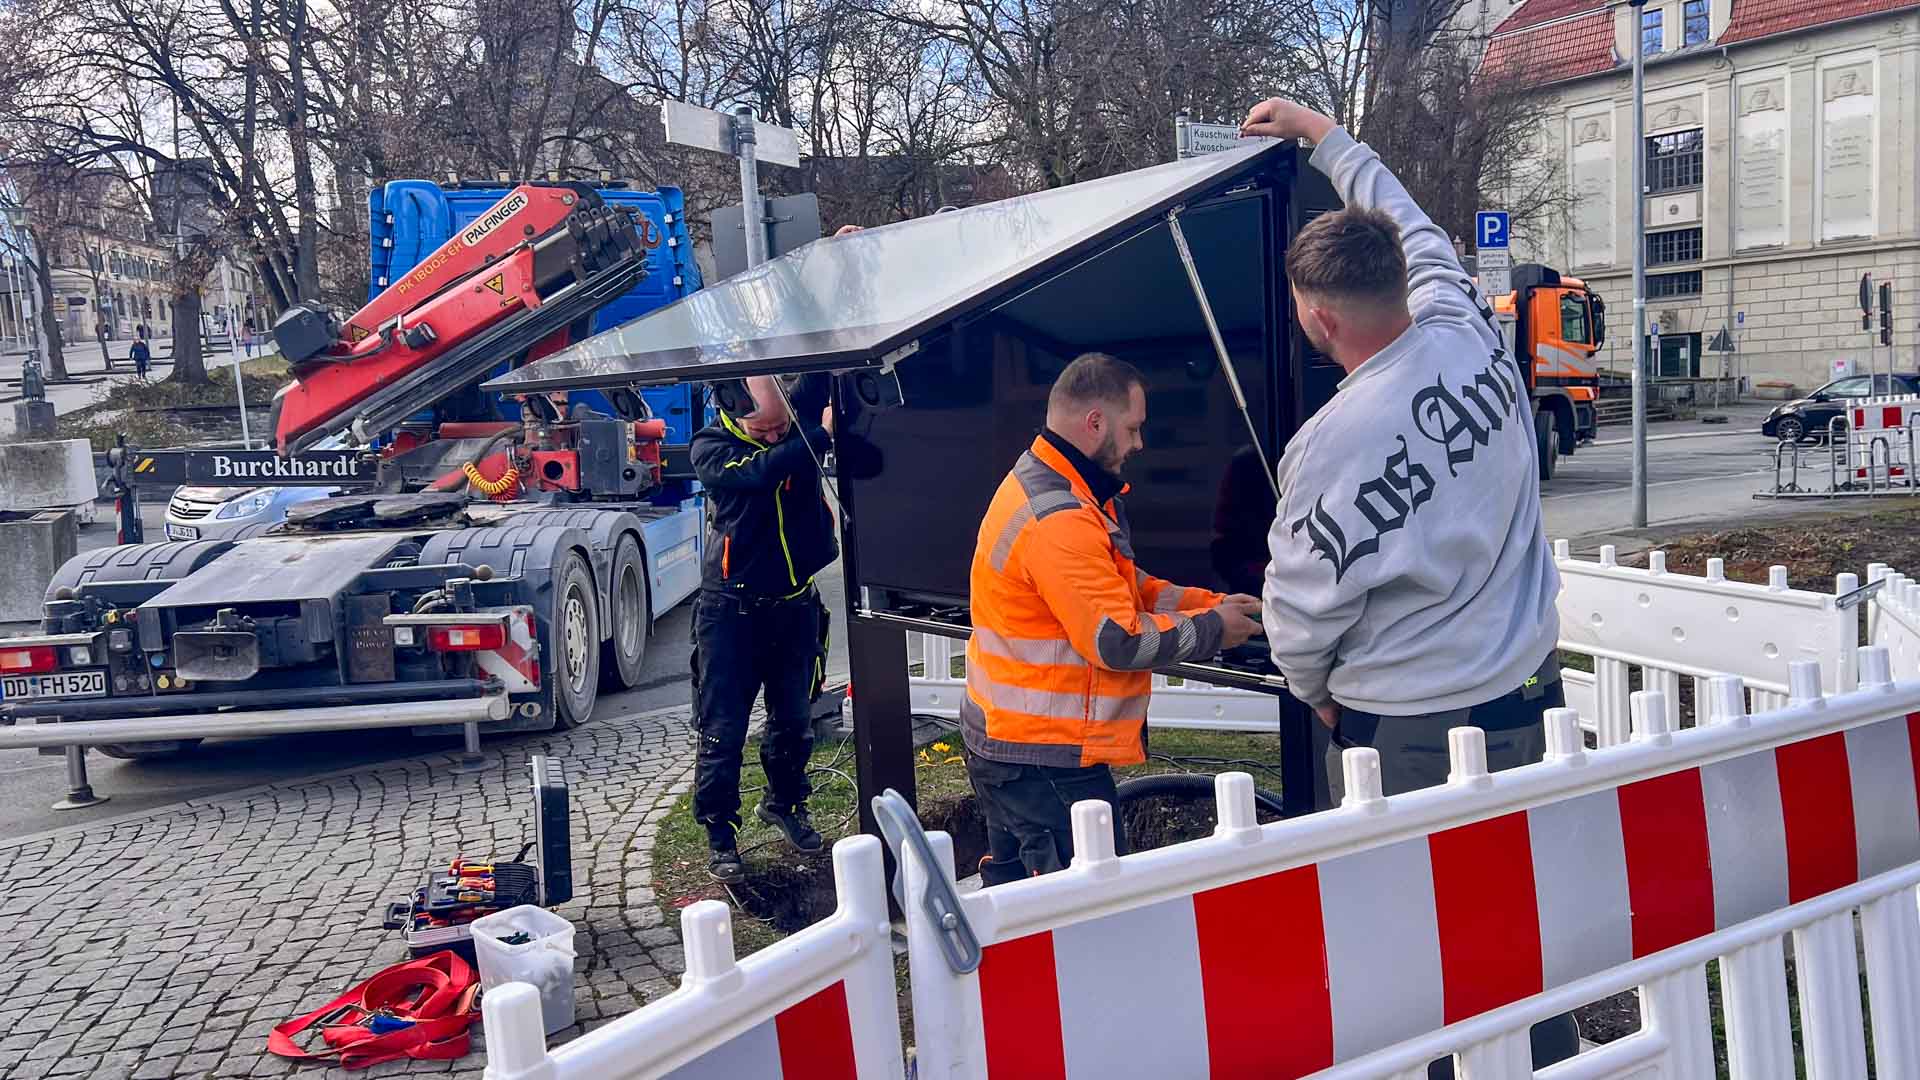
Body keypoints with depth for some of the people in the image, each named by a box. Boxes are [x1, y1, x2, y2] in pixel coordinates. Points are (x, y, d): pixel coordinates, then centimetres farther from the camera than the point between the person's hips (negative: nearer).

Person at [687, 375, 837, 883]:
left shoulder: (801, 430, -2)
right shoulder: (710, 448, -13)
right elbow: (758, 474, -32)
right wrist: (821, 435, -35)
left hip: (795, 605, 4)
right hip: (732, 610, -3)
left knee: (793, 718, 16)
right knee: (722, 731, 1)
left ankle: (783, 802, 39)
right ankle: (720, 835, 15)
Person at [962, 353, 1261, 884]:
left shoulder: (1035, 484, 12)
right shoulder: (1059, 520, -23)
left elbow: (1124, 587, 17)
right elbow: (1117, 640, -22)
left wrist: (1212, 603, 5)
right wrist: (1214, 629, -8)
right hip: (1044, 756, -11)